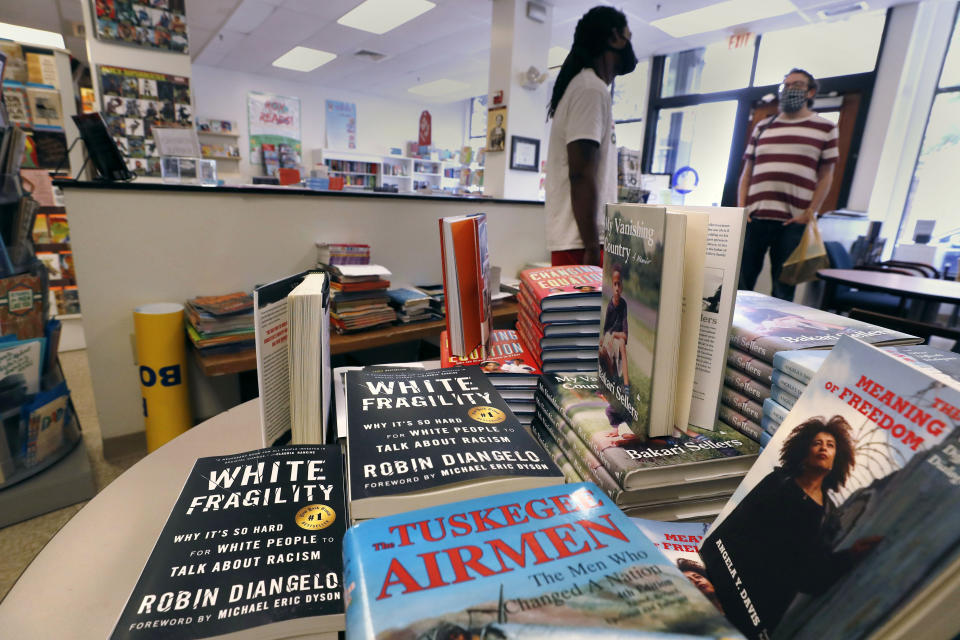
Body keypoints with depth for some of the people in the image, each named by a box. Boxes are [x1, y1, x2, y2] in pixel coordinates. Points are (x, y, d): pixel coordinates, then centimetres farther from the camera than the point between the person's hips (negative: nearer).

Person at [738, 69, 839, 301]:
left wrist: (810, 213, -7)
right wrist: (741, 208, 1)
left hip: (793, 221, -2)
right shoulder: (763, 126, 18)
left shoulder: (825, 128, 11)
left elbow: (826, 176, 7)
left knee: (783, 289, 1)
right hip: (754, 218, 2)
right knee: (740, 283, 0)